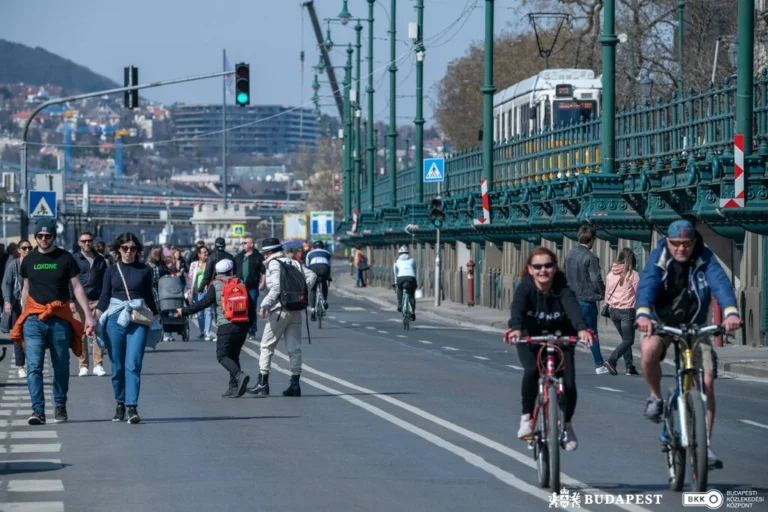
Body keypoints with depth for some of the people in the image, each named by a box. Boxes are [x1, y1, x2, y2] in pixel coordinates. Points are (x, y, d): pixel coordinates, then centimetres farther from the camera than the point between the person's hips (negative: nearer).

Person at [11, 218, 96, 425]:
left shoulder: (65, 258, 2)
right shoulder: (29, 260, 10)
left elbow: (77, 287, 2)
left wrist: (88, 315, -6)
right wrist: (23, 316, 21)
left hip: (60, 320, -1)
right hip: (34, 319, 1)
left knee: (61, 367, 6)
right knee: (34, 366, -11)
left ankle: (60, 407, 21)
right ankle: (38, 410, -14)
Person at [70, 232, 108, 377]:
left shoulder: (100, 260, 15)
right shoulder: (73, 259, 7)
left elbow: (105, 282, 17)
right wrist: (70, 301, -7)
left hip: (97, 301, 2)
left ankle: (98, 365, -5)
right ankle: (83, 366, 3)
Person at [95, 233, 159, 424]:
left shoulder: (145, 270, 8)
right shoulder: (112, 270, 9)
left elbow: (149, 296, 16)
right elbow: (104, 297, 8)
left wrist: (156, 316, 15)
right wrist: (96, 317, -3)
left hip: (138, 321, -1)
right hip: (115, 319, 1)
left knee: (133, 364, -13)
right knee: (117, 366, 6)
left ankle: (132, 407, -17)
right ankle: (120, 405, 20)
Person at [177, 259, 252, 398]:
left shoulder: (215, 285, -1)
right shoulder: (241, 284, 11)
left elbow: (204, 303, -7)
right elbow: (251, 307, 12)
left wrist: (184, 311, 1)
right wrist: (248, 325, 22)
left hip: (226, 326, -5)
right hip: (242, 326, 5)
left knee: (222, 355, -2)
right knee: (234, 355, 13)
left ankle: (240, 375, -27)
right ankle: (234, 388, 5)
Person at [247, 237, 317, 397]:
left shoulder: (273, 264, -6)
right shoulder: (294, 263, 13)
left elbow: (276, 288, -18)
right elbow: (311, 275, 3)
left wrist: (264, 305, -20)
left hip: (279, 310, -6)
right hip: (296, 310, 6)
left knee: (267, 346, 5)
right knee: (294, 348, 6)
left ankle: (263, 383, 7)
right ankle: (295, 385, 3)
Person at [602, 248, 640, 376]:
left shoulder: (611, 274, 7)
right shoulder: (633, 274, -9)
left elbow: (607, 293, 12)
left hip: (614, 310, 6)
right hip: (627, 310, -6)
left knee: (625, 338, 16)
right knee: (628, 340, -2)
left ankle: (630, 367, 12)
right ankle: (611, 360, -20)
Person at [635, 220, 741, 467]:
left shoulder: (705, 259, -11)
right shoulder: (658, 258, -12)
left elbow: (720, 283, -28)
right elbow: (646, 284, -28)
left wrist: (731, 312, -48)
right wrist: (643, 314, -49)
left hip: (694, 326, 1)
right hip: (661, 323, -1)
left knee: (706, 383, -10)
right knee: (648, 350, -35)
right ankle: (655, 398, -8)